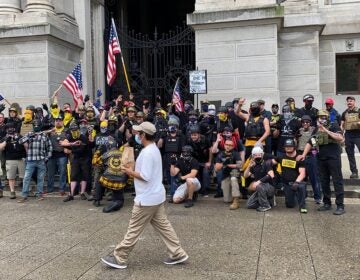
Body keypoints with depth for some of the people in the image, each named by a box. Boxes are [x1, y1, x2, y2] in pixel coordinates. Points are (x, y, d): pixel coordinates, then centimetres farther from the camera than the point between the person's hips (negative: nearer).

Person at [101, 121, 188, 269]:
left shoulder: (147, 153, -22)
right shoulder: (154, 149, 10)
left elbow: (145, 177, -25)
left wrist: (130, 172, -11)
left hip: (147, 199, -10)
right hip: (156, 196, 10)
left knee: (134, 229, 1)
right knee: (163, 225, 14)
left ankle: (119, 258, 13)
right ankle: (178, 254, 18)